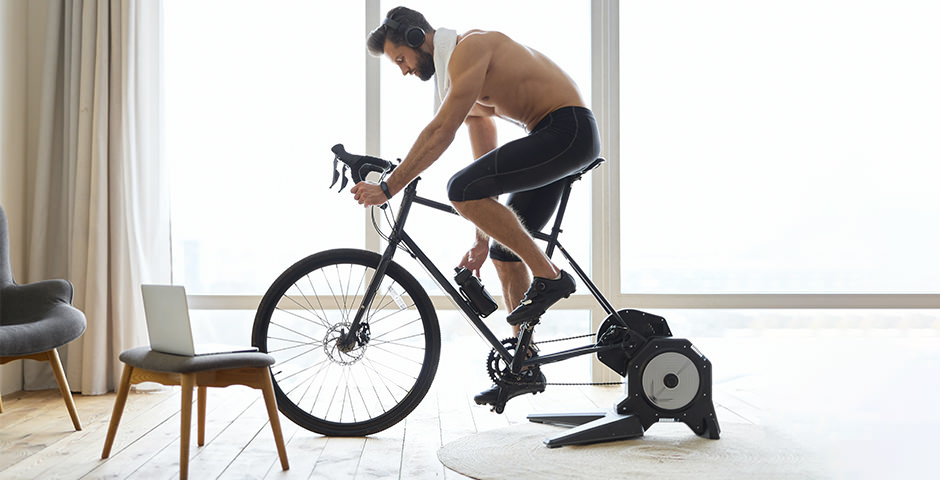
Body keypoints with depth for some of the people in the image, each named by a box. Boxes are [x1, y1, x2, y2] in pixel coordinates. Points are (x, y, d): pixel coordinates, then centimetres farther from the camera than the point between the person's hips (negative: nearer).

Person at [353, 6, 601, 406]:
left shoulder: (470, 47, -8)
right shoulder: (462, 75, 20)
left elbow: (440, 132, -19)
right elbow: (486, 167, 21)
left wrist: (388, 187, -18)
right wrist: (481, 240, 20)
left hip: (568, 130, -10)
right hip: (558, 140, 10)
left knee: (462, 189, -21)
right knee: (506, 253, 9)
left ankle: (548, 276, -12)